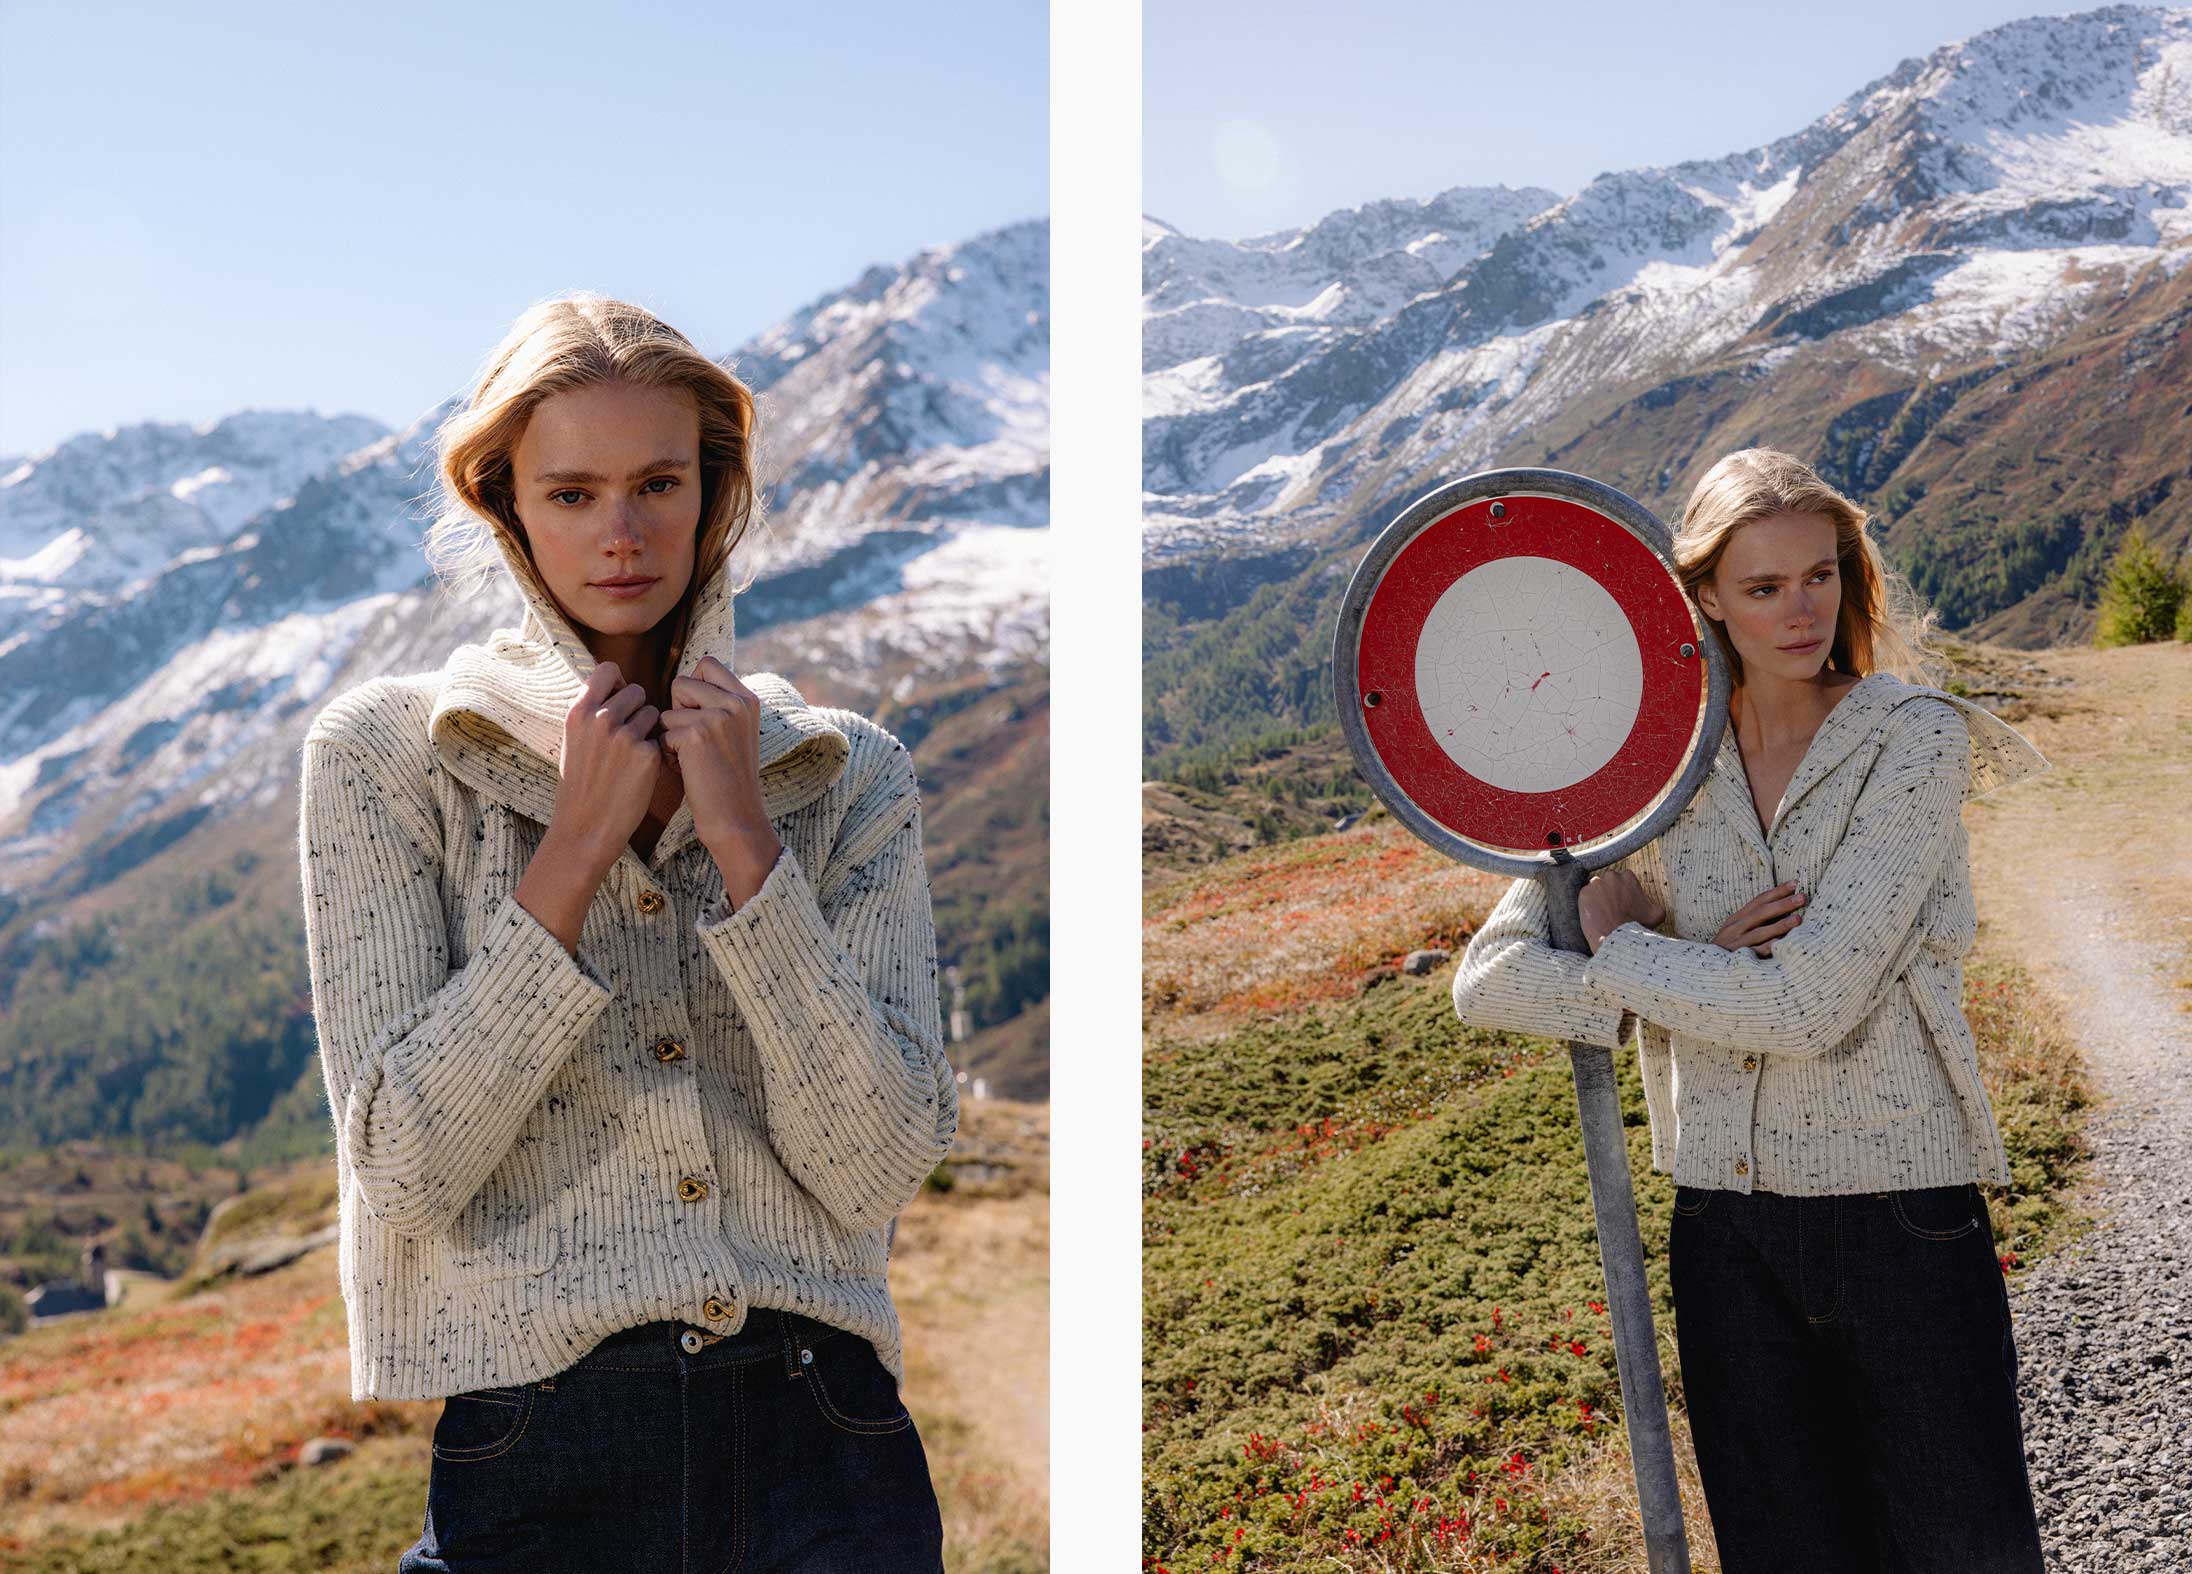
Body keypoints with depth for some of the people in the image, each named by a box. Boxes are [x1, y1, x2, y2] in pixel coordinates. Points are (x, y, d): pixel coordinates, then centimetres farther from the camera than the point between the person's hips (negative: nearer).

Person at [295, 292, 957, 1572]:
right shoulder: (385, 751, 0)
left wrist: (743, 839, -11)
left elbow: (880, 1172, -6)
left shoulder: (853, 773, 4)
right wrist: (579, 845, -12)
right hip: (536, 1452, -1)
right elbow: (403, 1168, -8)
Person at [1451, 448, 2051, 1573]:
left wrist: (1620, 946, -6)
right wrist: (1696, 976, -14)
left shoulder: (1914, 737, -7)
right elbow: (1489, 979, -3)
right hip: (1727, 1228, 3)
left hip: (1906, 1214, -3)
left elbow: (1810, 1005, -17)